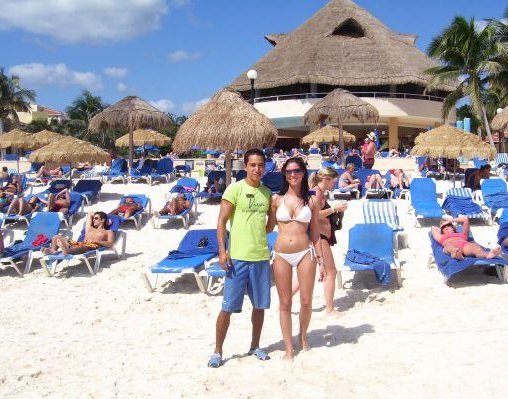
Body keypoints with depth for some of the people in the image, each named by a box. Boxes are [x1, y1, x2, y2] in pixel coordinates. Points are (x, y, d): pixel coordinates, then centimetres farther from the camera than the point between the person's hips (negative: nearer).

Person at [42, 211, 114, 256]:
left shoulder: (108, 232, 18)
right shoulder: (90, 228, 36)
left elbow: (110, 244, -2)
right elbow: (90, 213, 49)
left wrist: (96, 241, -14)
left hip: (92, 246, -7)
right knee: (57, 237, -6)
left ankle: (66, 251, -73)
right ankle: (53, 250, -41)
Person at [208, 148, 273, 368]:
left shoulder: (267, 193, 9)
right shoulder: (235, 189, -6)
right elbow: (221, 221, -9)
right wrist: (222, 250, -16)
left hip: (262, 257, 5)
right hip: (237, 257, -5)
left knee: (260, 305, 12)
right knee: (228, 307, -1)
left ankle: (255, 346, 29)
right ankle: (217, 351, 12)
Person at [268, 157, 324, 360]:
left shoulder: (311, 201, 6)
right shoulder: (277, 199, 4)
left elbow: (315, 233, 9)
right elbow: (269, 227, 11)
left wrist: (321, 261, 7)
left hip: (305, 253, 0)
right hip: (281, 255, 0)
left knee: (306, 301, 3)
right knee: (285, 304, 5)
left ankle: (303, 335, 33)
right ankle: (289, 349, 16)